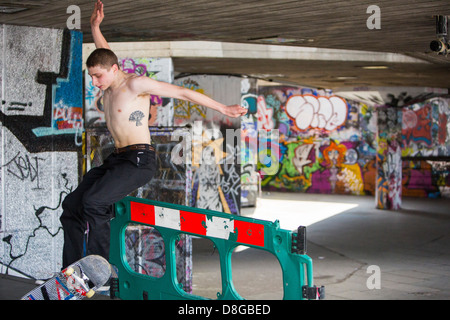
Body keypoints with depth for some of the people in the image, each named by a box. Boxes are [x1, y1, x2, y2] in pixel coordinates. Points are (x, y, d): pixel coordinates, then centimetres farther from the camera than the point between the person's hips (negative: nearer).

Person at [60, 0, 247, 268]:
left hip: (140, 160, -9)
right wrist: (95, 28, 18)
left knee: (92, 202, -27)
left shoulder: (135, 84, -9)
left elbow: (182, 92, -7)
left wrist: (223, 109, -5)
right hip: (117, 159, 9)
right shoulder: (108, 87, 14)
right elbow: (105, 54, 32)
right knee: (72, 205, 1)